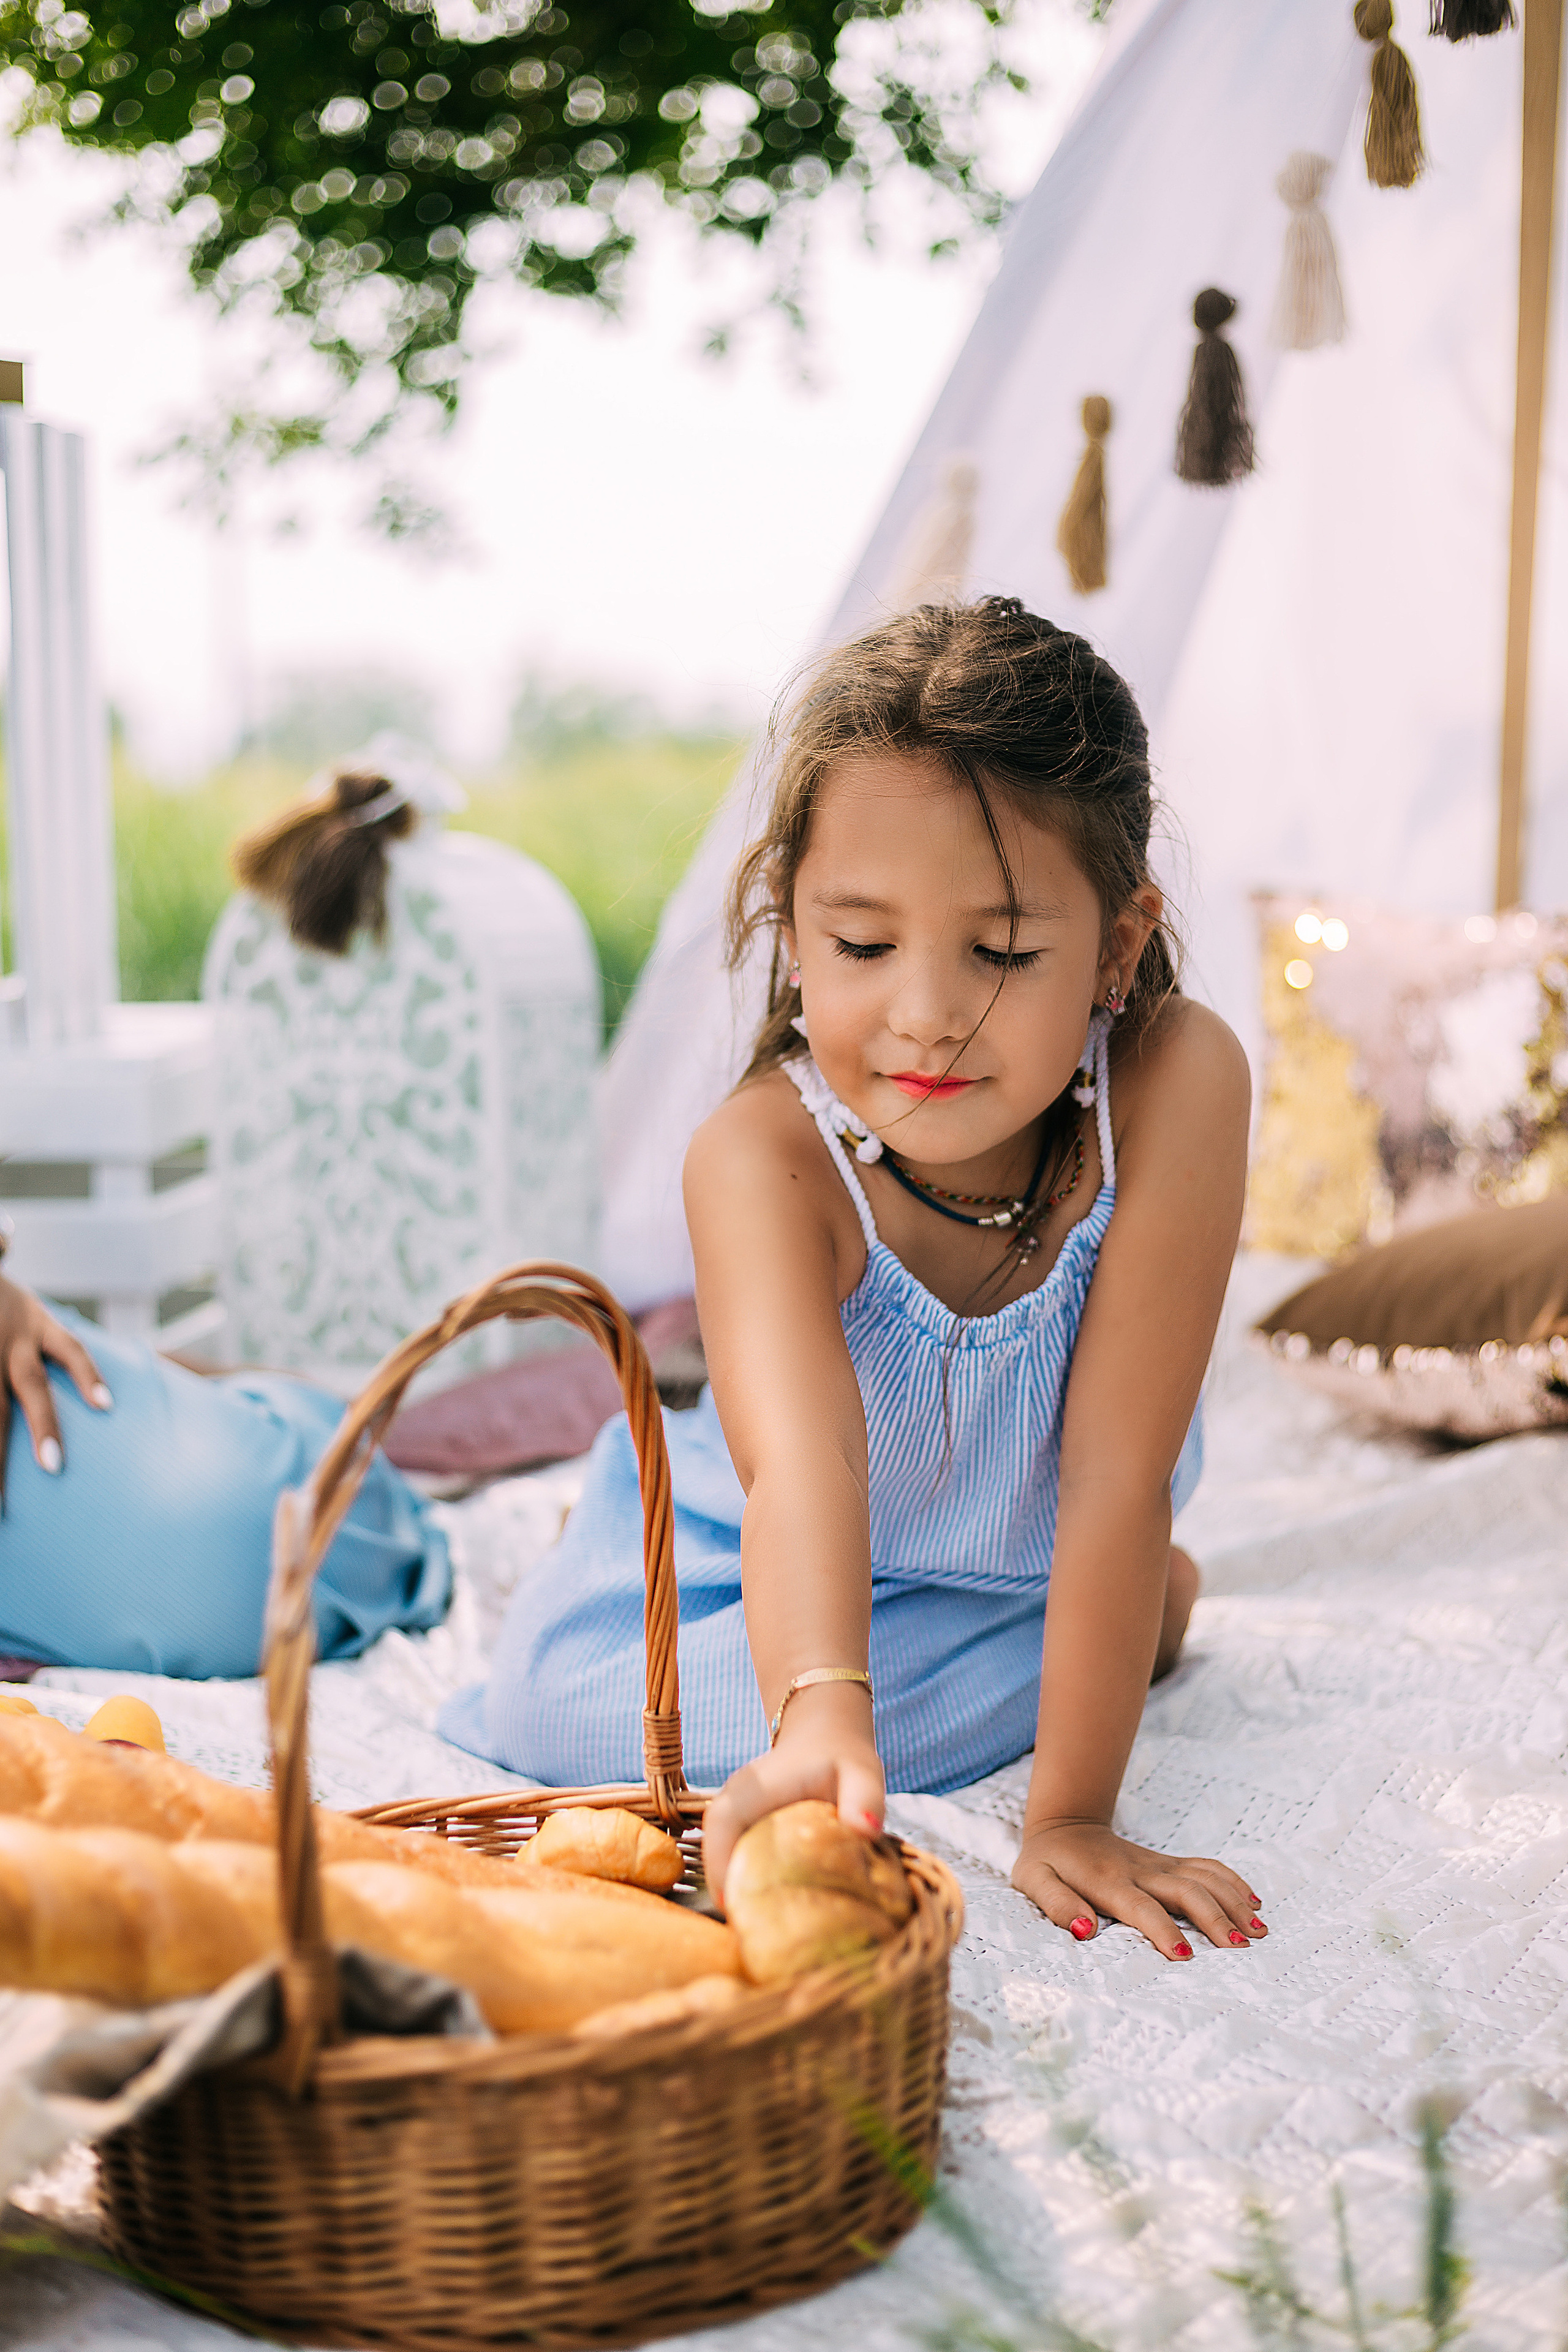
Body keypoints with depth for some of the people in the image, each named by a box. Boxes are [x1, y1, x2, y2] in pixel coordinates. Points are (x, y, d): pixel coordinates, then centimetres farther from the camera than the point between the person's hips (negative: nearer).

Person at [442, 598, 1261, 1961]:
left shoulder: (1176, 1083, -34)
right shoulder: (764, 1158, -35)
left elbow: (1116, 1474, -34)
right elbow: (803, 1457, -51)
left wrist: (1072, 1819, -35)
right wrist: (820, 1720, -71)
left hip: (1033, 1559, -1)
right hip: (765, 1556, 1)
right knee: (549, 1708, -14)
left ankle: (1150, 1603, 4)